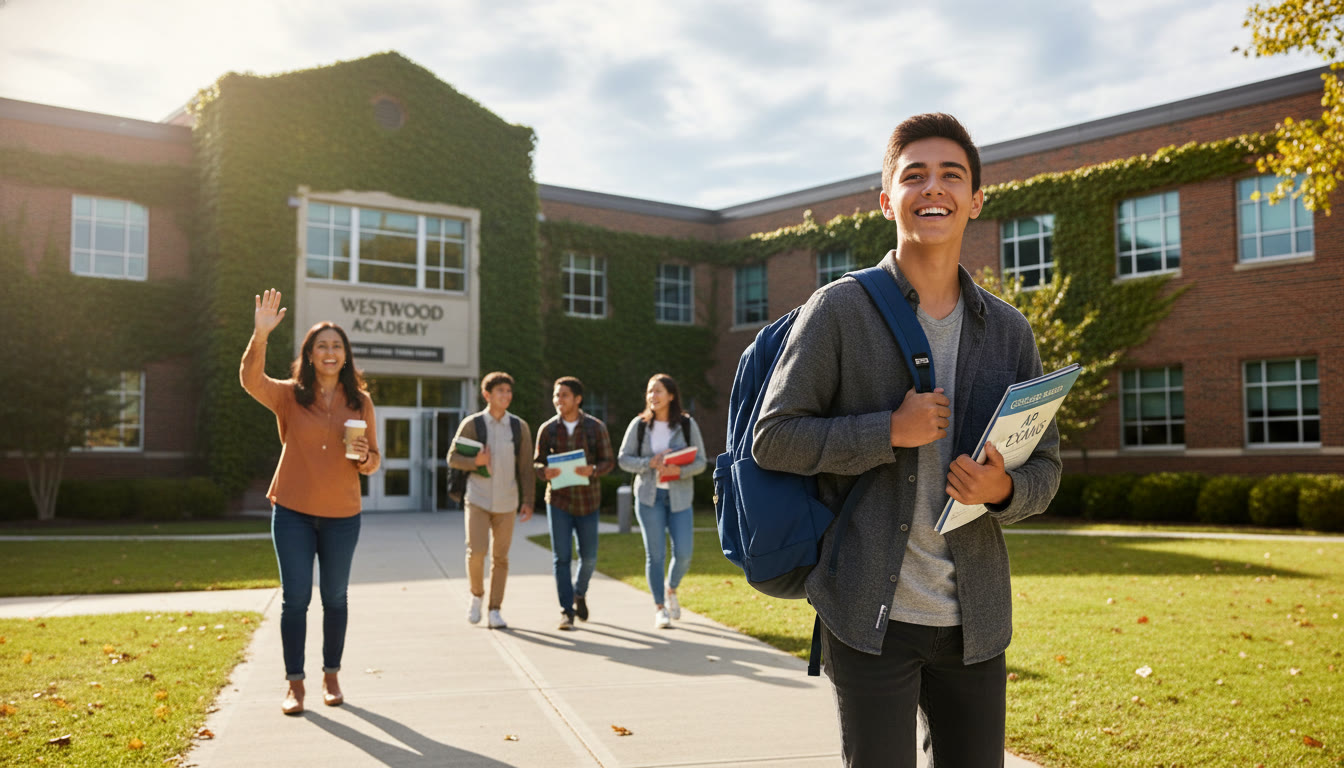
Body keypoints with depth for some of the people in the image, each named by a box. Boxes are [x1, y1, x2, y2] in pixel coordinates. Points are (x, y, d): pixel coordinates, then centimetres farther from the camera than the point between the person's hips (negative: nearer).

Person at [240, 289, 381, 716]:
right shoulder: (289, 395, -1)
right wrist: (260, 335, -34)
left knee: (334, 597, 11)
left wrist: (364, 456, -16)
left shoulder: (360, 401, 4)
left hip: (342, 516, 2)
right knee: (295, 597, 1)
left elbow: (372, 463, 8)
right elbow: (250, 380, -21)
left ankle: (331, 677, 25)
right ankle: (295, 684, 11)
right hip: (293, 511, -2)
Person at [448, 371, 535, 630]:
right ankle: (477, 594, 16)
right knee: (476, 552, -11)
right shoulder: (471, 424, -4)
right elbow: (452, 458, 0)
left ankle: (494, 612, 12)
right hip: (478, 499, -2)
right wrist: (475, 462, -20)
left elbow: (525, 468, 3)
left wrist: (528, 501, -3)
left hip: (506, 502, 2)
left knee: (500, 557, 4)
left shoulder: (520, 427, 1)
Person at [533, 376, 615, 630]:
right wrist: (545, 471, -18)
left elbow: (609, 461, -2)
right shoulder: (547, 429, -1)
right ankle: (566, 611, 5)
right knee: (561, 557, -4)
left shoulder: (596, 427, -4)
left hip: (587, 501, 0)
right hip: (558, 500, 0)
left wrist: (593, 470, -23)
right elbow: (537, 461, 5)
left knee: (589, 556, 8)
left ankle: (579, 593, 37)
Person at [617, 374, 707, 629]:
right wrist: (650, 463, -18)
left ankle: (672, 591, 25)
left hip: (679, 497, 0)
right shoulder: (639, 424, -1)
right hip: (649, 495, 0)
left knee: (683, 553, -6)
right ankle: (659, 608, 13)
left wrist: (680, 470, -22)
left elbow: (700, 462, -2)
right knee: (655, 553, -2)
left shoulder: (687, 424, -2)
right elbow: (624, 459, -1)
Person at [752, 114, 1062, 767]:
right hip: (871, 614, -4)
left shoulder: (1009, 332, 9)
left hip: (974, 617, 4)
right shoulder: (841, 310, -3)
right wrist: (891, 431, -16)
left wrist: (1003, 489, -11)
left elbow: (1045, 467, 12)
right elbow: (772, 438, -6)